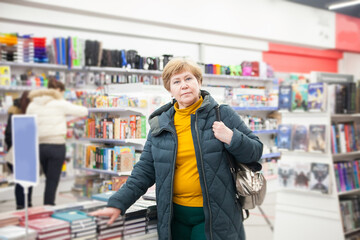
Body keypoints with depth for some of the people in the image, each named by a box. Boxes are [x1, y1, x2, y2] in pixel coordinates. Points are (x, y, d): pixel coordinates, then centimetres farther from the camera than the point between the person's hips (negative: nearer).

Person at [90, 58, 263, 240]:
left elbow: (255, 151, 2)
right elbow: (145, 170, 8)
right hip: (175, 215, 3)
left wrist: (232, 138, -18)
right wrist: (118, 203, -1)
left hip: (213, 216, -3)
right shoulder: (160, 125, 5)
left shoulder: (223, 115, -2)